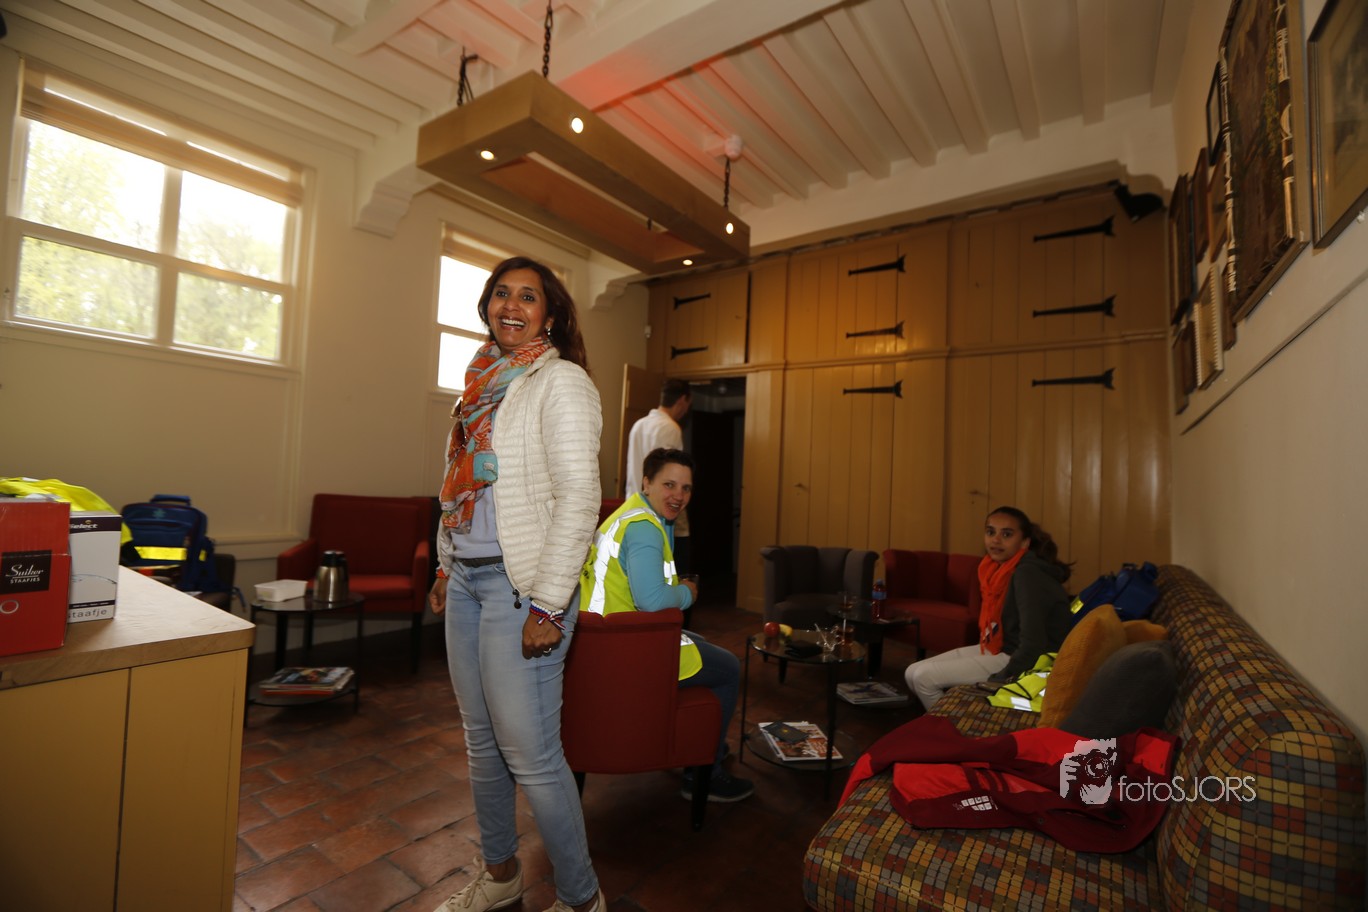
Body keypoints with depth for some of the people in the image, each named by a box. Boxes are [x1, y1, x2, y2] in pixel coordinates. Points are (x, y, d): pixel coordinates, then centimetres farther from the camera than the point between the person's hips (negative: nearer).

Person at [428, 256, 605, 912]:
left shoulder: (561, 381, -9)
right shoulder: (483, 381, 15)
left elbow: (578, 498, -18)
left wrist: (548, 605, -19)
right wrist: (446, 566, 16)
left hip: (520, 584, -8)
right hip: (467, 579, 8)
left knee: (529, 754, -1)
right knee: (482, 740, 18)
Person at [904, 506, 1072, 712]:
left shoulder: (1027, 574, -23)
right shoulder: (1002, 567, 4)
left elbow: (1033, 643, -28)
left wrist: (999, 680, -20)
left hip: (1023, 662, -9)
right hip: (998, 649, 9)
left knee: (923, 677, -15)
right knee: (912, 673, 2)